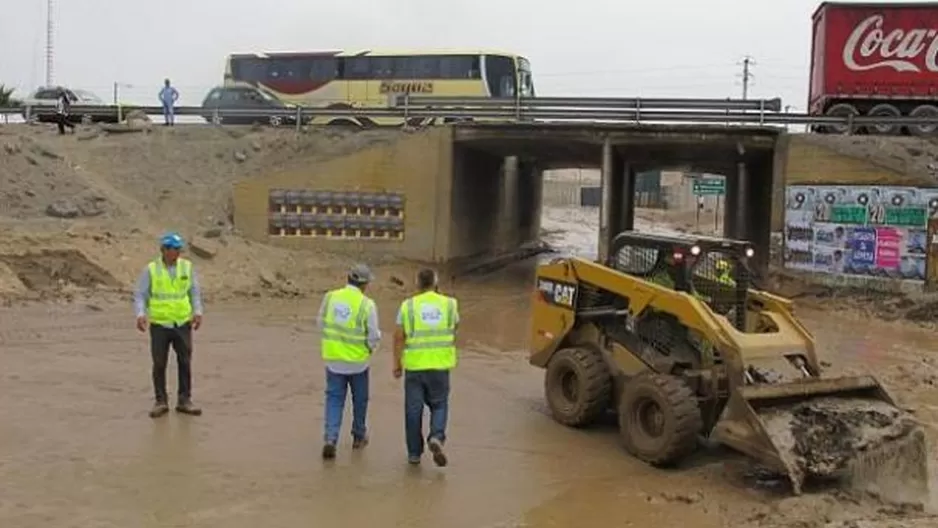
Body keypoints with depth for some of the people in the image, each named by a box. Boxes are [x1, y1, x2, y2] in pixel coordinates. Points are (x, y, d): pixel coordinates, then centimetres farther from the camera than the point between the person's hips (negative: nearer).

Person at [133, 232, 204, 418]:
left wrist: (197, 313, -13)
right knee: (159, 365, 1)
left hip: (182, 324, 2)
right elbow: (140, 296, -6)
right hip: (159, 325, -2)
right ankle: (161, 402, 12)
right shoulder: (150, 270, -7)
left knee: (185, 363, 2)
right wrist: (140, 315, -24)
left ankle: (184, 401, 10)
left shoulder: (187, 267, -1)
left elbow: (195, 293, 3)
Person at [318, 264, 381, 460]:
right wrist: (370, 348, 10)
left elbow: (322, 324, 5)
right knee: (360, 399, 18)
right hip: (358, 360, -2)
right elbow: (374, 336, -12)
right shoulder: (367, 305, -16)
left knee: (334, 400, 9)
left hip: (333, 358, 2)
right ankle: (359, 436, 33)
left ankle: (330, 439, -6)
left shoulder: (330, 297, -6)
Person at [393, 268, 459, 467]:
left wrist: (397, 363, 0)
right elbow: (455, 325, 19)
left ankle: (414, 452, 16)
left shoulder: (408, 305, -3)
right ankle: (436, 437, -12)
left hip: (414, 364, 0)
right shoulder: (449, 304, 1)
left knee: (413, 409, 9)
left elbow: (399, 336, -7)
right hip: (440, 364, 1)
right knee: (439, 405, 13)